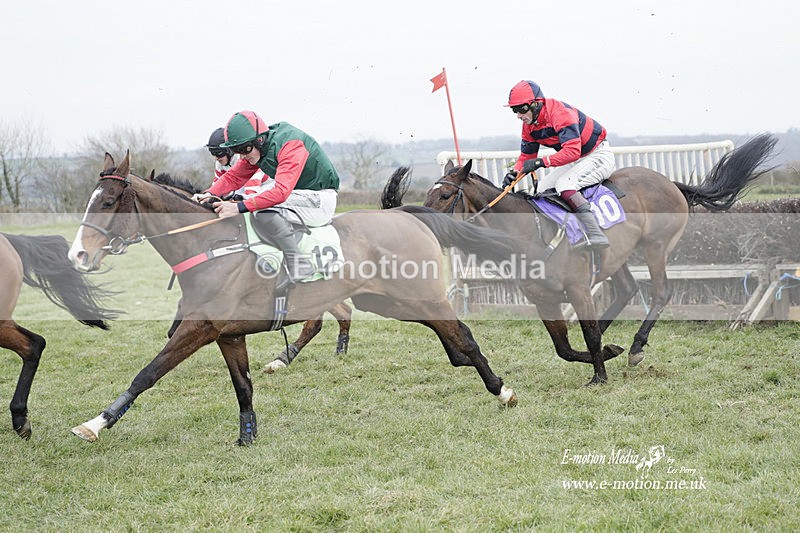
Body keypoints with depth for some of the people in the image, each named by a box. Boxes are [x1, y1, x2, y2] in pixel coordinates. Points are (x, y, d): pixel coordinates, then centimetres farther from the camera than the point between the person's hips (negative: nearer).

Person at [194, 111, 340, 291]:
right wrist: (210, 193, -14)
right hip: (300, 194, 10)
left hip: (320, 198, -10)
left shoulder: (290, 144, -27)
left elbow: (281, 192, -36)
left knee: (267, 210, -28)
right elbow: (234, 176, 6)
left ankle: (298, 265, -26)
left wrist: (240, 207, -39)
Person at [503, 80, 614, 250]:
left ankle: (596, 235, -35)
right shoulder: (529, 124, -1)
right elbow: (527, 155, 8)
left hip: (598, 155, -10)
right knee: (541, 190, 3)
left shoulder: (560, 113, -29)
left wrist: (541, 162, -42)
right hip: (576, 160, 10)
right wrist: (515, 172, -14)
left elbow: (572, 151, -38)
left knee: (564, 185, -30)